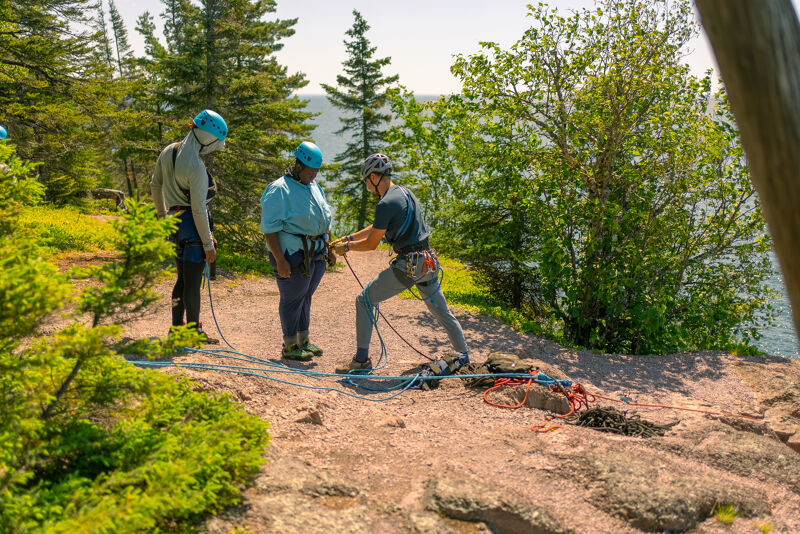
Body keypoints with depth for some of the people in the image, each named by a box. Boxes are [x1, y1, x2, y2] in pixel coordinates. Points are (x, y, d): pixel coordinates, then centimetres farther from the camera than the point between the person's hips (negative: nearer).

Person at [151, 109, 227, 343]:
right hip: (193, 226, -9)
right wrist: (208, 244, -13)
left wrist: (162, 215, 29)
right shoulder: (196, 167, -23)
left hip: (175, 223, 9)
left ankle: (177, 327, 27)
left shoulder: (168, 152, 4)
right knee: (193, 281, 2)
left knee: (183, 278, 19)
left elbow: (155, 186, 16)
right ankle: (194, 331, 12)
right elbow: (199, 209, -20)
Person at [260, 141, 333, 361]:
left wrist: (330, 248, 20)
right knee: (292, 299, 0)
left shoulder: (314, 187, 15)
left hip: (316, 254, 8)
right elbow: (270, 228, -16)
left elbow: (325, 220, 25)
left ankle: (304, 340, 27)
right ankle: (290, 346, 10)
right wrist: (280, 260, -21)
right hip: (294, 254, -8)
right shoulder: (279, 190, -12)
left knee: (306, 296, 16)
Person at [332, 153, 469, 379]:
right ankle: (462, 354, 30)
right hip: (427, 261, 9)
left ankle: (362, 359, 5)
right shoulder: (404, 192, 14)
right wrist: (348, 238, 27)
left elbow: (371, 243, -9)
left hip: (408, 265, -9)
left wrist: (347, 247, 8)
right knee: (441, 311, 20)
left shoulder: (386, 204, -15)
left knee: (364, 300, 1)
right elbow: (376, 227, 25)